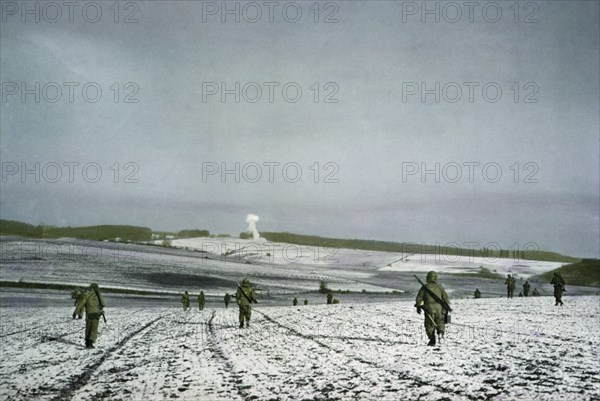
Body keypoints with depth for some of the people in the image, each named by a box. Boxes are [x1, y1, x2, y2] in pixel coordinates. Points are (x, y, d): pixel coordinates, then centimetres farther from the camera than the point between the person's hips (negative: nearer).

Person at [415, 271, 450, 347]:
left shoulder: (424, 287, 2)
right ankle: (441, 331, -15)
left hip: (429, 308, -2)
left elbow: (419, 298, 2)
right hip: (439, 307, 2)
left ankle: (432, 340, 3)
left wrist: (418, 306, 16)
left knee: (429, 324, 10)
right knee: (440, 322, 15)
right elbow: (445, 298, 9)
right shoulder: (440, 287, 9)